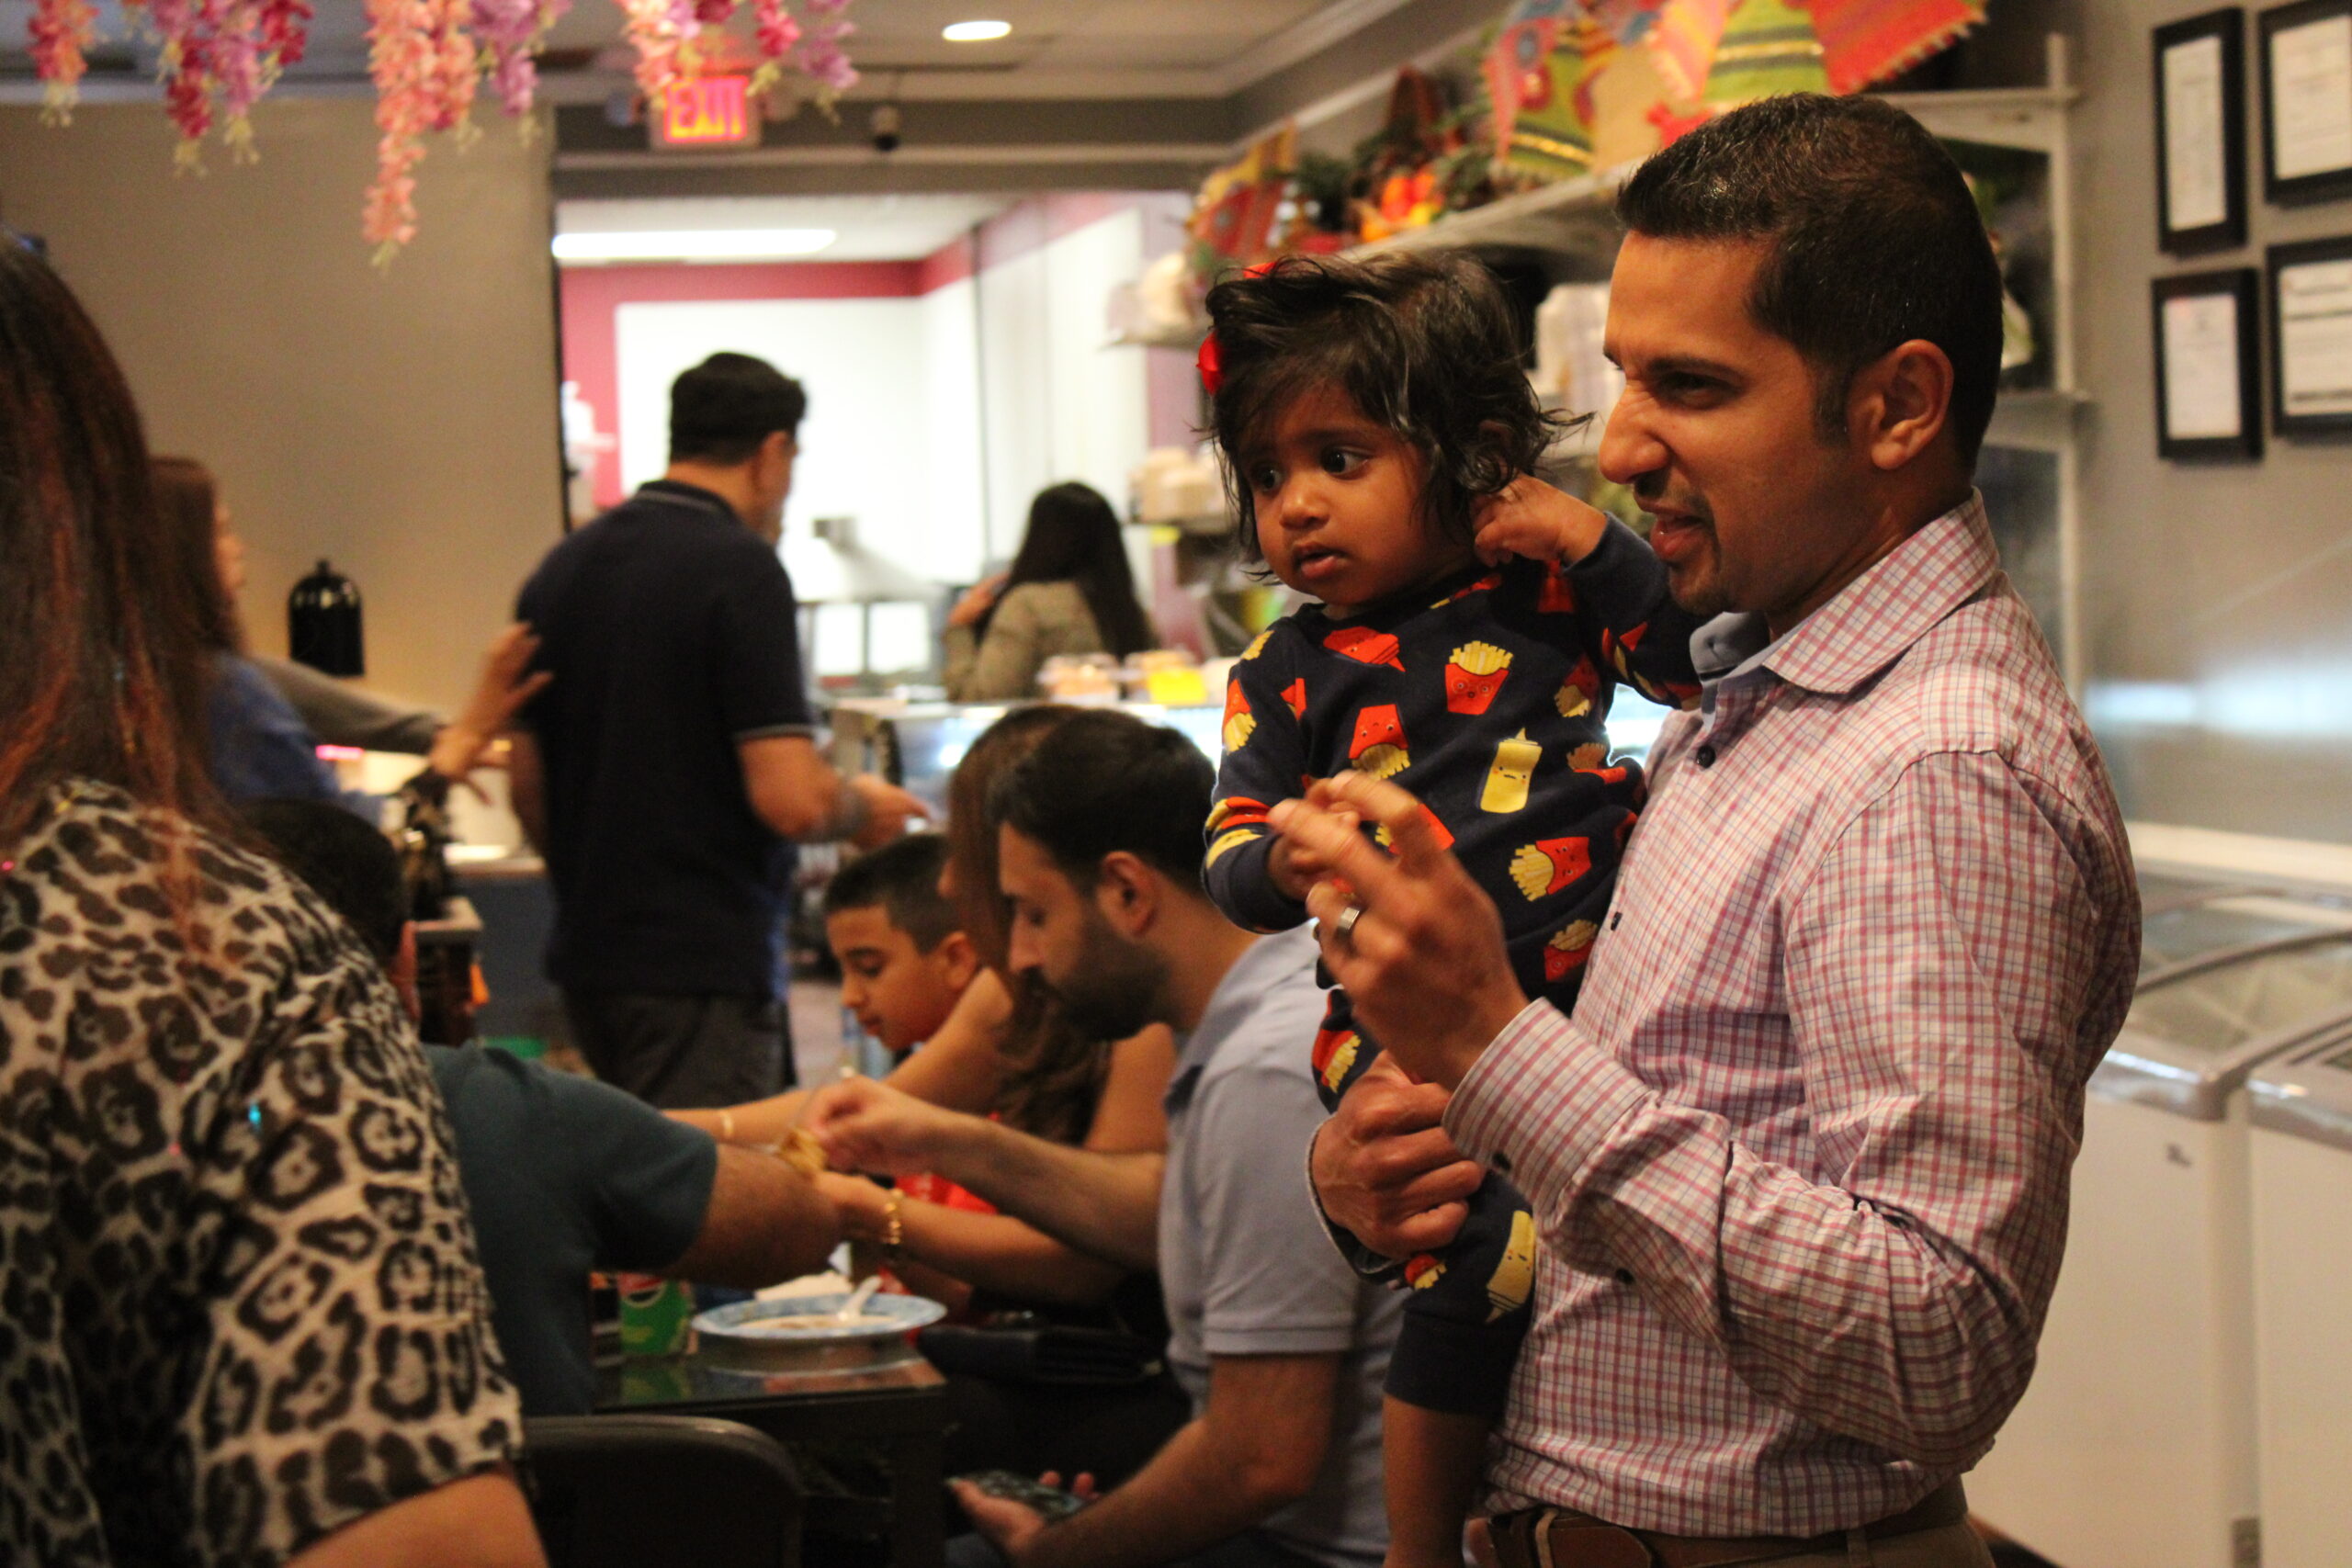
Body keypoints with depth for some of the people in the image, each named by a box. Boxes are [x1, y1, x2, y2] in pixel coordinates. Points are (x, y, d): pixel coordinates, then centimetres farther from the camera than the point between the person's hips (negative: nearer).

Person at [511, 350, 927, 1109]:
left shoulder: (561, 568, 10)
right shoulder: (740, 568, -13)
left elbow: (528, 790, 16)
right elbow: (792, 800, -19)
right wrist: (862, 808, 2)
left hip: (587, 960, 8)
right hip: (701, 972, -8)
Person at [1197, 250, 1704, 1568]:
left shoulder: (1548, 591, 8)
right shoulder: (1287, 677, 6)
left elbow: (1708, 669, 6)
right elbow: (1232, 861, 4)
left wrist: (1601, 548, -5)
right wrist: (1288, 861, -19)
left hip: (1591, 983, 3)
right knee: (1486, 1258, -20)